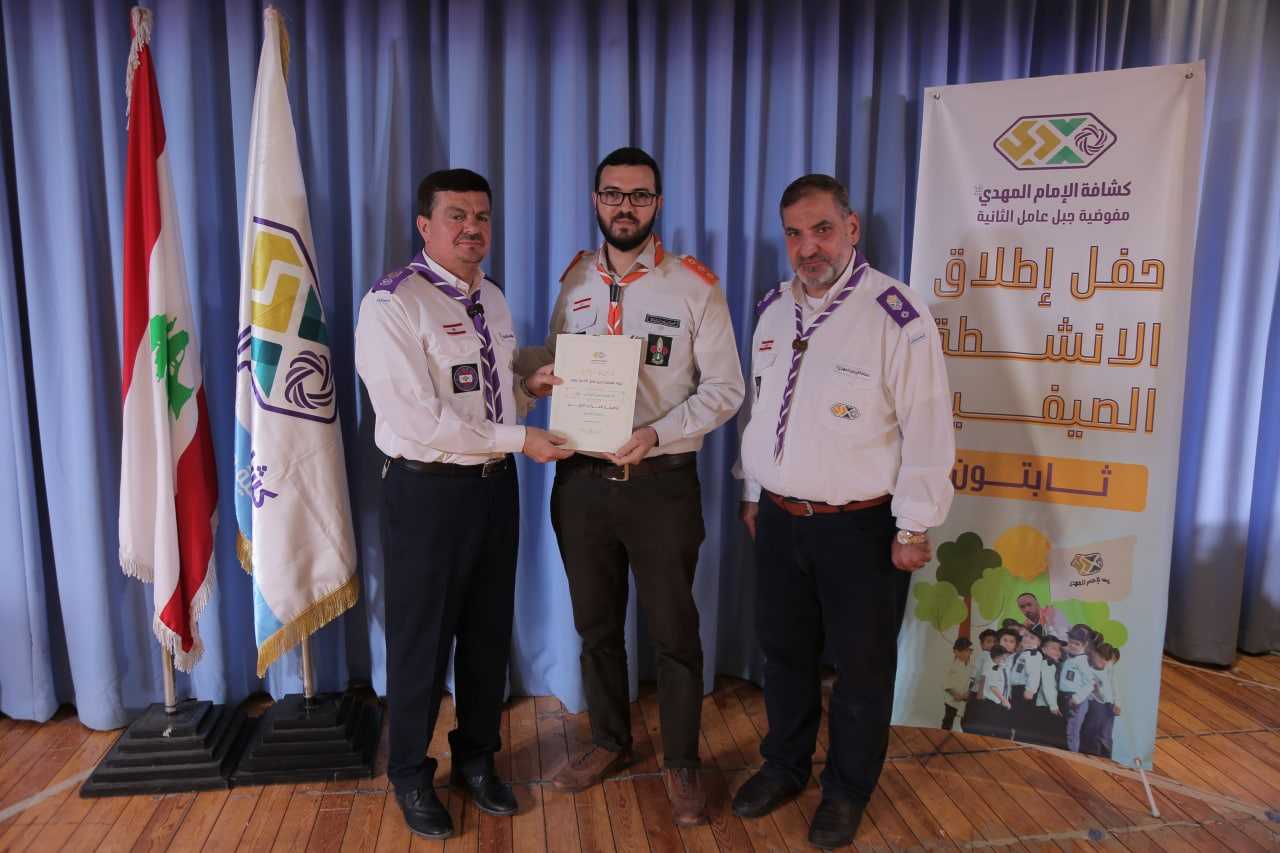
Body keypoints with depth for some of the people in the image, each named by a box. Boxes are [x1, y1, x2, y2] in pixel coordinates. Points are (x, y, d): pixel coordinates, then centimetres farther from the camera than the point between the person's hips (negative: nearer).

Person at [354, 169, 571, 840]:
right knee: (422, 639, 10)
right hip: (428, 491, -7)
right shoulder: (392, 303, -15)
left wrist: (530, 387, -1)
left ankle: (477, 758, 41)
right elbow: (417, 418, -23)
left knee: (489, 631, 18)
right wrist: (519, 438, -19)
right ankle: (410, 776, 34)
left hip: (494, 484, 7)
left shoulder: (493, 300, 10)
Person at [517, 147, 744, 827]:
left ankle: (682, 763, 31)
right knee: (596, 623, 18)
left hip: (661, 484, -4)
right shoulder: (575, 279, 7)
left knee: (673, 631, 10)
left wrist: (659, 434, -21)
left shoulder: (693, 285, -7)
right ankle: (609, 742, 40)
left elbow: (723, 388, -7)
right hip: (581, 480, 4)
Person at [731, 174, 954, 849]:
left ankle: (847, 790, 34)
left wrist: (914, 526, -13)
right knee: (784, 652, 19)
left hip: (860, 527, -5)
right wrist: (752, 492, 17)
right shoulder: (774, 309, 6)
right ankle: (784, 766, 42)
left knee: (861, 666, 11)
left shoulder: (896, 314, -15)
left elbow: (927, 427, -14)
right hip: (779, 519, 6)